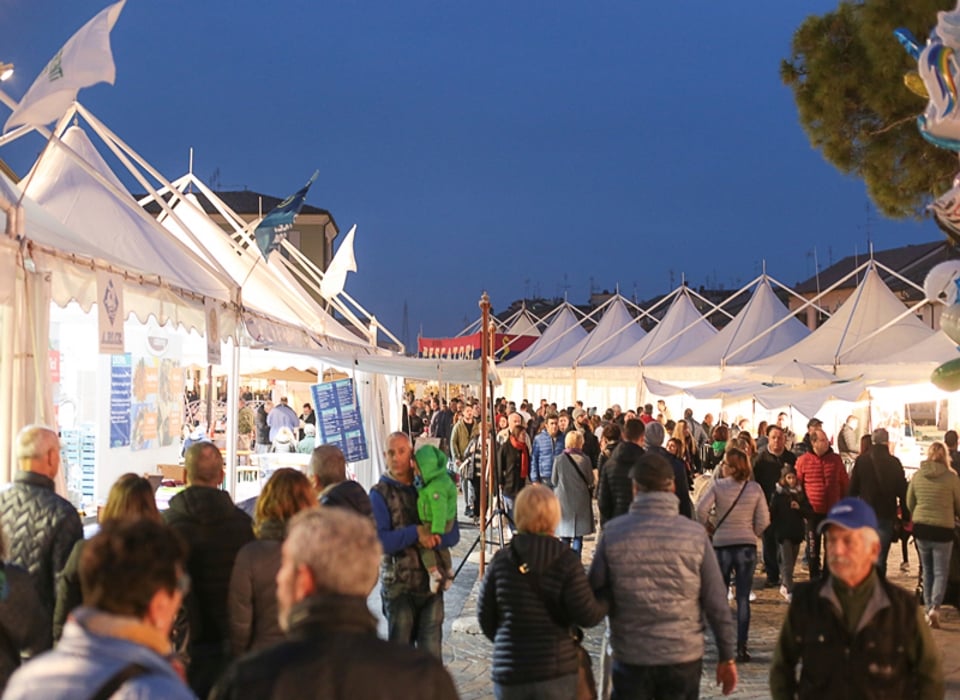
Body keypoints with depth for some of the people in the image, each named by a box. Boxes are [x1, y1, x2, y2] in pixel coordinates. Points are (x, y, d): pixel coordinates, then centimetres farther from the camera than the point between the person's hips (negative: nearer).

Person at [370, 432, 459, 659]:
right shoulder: (380, 493, -4)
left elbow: (453, 534, 1)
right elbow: (381, 541, -15)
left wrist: (429, 538, -17)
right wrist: (416, 532, -19)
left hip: (432, 582, 3)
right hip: (398, 586, -3)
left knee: (432, 654, 7)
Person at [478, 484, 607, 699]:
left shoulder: (501, 560, -2)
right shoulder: (566, 560, -9)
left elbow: (485, 615, 5)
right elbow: (587, 615, -11)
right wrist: (606, 602, 10)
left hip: (509, 670, 2)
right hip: (557, 672, -2)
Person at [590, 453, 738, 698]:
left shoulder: (613, 533, -8)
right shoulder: (695, 534, -7)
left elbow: (596, 593, -3)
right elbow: (716, 602, -5)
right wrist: (727, 656, 4)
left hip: (630, 658, 0)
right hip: (684, 657, 0)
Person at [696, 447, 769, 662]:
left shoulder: (717, 486, -5)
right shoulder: (755, 488, 1)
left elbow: (701, 509, -16)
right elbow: (764, 520, -1)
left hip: (722, 544, -1)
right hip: (747, 546, 1)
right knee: (743, 599, 5)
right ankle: (741, 647, 3)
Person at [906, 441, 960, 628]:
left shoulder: (917, 476, -2)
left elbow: (909, 503, 9)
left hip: (920, 528, 3)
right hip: (943, 529, -3)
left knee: (927, 571, 17)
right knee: (941, 572, 6)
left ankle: (928, 608, 19)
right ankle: (935, 607, -12)